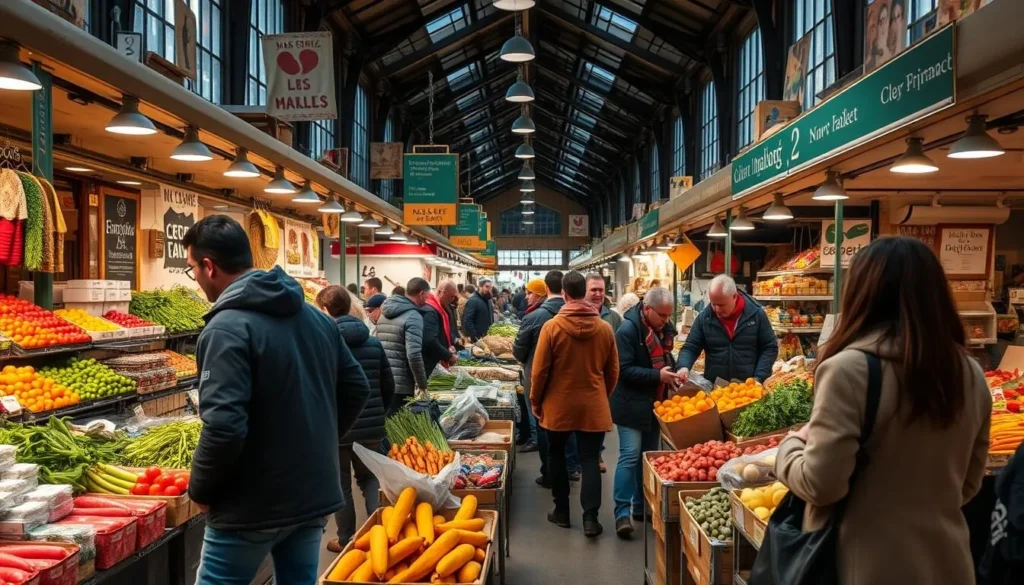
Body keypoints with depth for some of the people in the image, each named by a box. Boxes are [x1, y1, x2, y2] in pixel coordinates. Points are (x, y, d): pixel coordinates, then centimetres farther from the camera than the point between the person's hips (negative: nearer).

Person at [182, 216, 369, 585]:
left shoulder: (227, 328, -18)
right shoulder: (316, 316, 6)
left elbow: (224, 427, -25)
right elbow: (356, 389, 12)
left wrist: (200, 490, -9)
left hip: (252, 507, -7)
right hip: (315, 495, 7)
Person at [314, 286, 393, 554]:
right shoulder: (373, 342, 5)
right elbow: (388, 386, 9)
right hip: (371, 427, 4)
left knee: (340, 485, 10)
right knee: (370, 478, 19)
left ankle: (346, 540, 20)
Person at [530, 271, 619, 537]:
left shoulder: (552, 327, -12)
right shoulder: (604, 328, -4)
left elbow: (540, 371, -8)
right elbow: (613, 371, 4)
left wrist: (535, 401, 6)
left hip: (559, 405, -1)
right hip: (593, 406, 1)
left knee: (556, 455, 17)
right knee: (590, 460, 7)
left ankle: (561, 510, 24)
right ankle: (590, 517, 1)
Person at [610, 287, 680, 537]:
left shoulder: (664, 328, 5)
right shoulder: (627, 330, -18)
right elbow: (624, 370, -22)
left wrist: (672, 371, 0)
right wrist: (658, 375, -26)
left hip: (654, 403, 8)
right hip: (631, 404, -8)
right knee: (630, 456, -9)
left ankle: (642, 506, 24)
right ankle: (622, 512, -5)